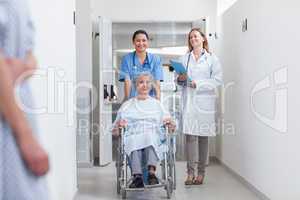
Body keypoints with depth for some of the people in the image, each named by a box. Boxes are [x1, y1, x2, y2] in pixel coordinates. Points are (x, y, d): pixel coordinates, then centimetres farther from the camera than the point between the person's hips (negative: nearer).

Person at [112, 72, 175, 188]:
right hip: (133, 136, 0)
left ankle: (151, 171, -55)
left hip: (153, 136, 0)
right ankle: (137, 176, -52)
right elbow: (115, 130, 17)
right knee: (134, 143, -37)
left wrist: (169, 123, -7)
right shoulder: (127, 105, 25)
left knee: (150, 137, -37)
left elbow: (167, 120, 17)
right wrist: (119, 124, -7)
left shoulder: (157, 104, 28)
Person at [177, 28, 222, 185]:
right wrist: (180, 79, -3)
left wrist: (198, 84, -11)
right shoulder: (184, 58, 16)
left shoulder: (212, 58, 7)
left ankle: (201, 172, 10)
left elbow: (218, 80, -2)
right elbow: (178, 80, 20)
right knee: (190, 135, -8)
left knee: (203, 136, 2)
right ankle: (191, 172, -6)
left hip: (204, 101, -1)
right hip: (188, 101, 2)